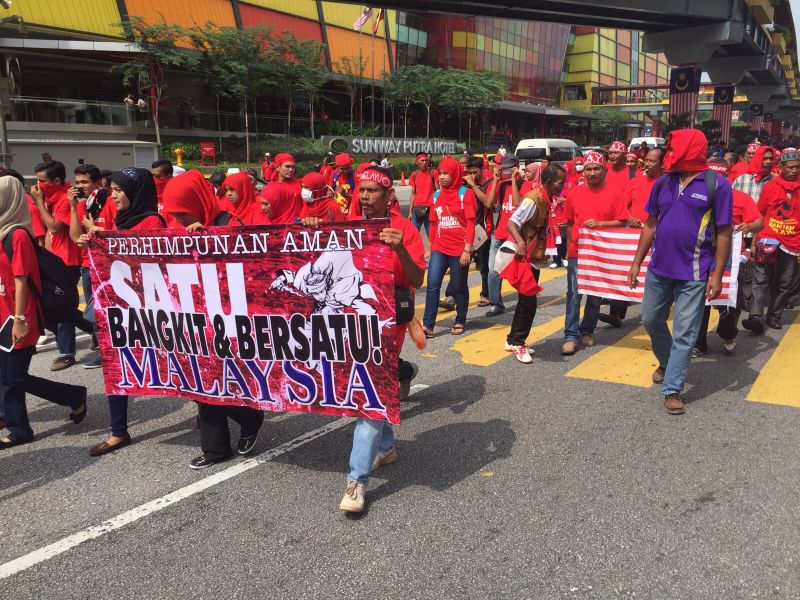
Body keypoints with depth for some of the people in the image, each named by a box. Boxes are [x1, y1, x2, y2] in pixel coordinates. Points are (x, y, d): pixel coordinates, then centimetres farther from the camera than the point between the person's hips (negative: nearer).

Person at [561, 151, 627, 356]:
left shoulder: (614, 192, -3)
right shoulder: (575, 193, 3)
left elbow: (621, 222, -5)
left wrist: (599, 223, -19)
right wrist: (569, 246, 9)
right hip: (577, 252, 1)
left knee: (595, 296, 10)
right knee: (574, 295, -3)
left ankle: (587, 331, 25)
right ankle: (571, 336, 0)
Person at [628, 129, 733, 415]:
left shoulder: (717, 185, -8)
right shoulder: (663, 183, 6)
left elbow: (723, 233, -7)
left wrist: (717, 274, -11)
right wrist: (637, 262, 9)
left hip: (693, 274, -5)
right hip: (659, 269, 5)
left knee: (684, 333, 0)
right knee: (651, 320, 17)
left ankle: (672, 389, 7)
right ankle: (666, 363, 43)